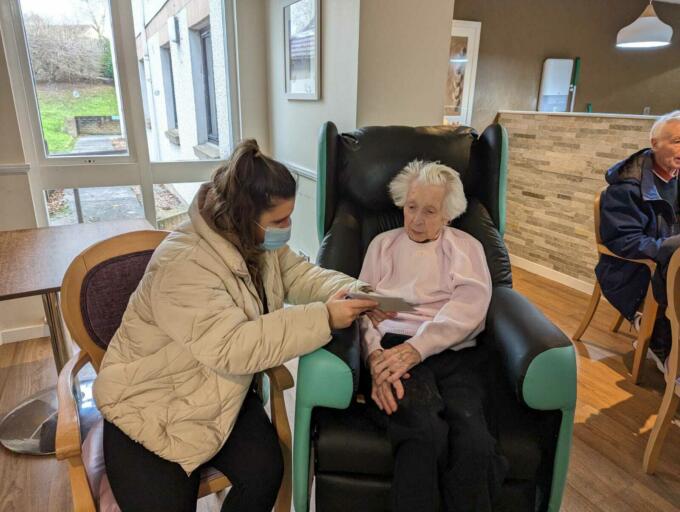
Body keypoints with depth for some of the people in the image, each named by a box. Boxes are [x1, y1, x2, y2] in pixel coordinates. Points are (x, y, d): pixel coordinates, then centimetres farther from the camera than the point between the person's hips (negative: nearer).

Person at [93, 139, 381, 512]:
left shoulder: (258, 242, -6)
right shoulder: (182, 265, -32)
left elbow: (299, 275, 2)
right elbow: (232, 348, -37)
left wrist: (346, 290, -19)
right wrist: (323, 318, -38)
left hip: (223, 394, 6)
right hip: (151, 406, -5)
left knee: (265, 473, -10)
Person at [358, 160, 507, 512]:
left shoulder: (467, 247, 19)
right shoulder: (382, 244, 22)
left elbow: (468, 309, -1)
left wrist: (416, 348, -17)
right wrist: (375, 355, -13)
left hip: (455, 353, 1)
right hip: (393, 348, 0)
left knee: (471, 438, -30)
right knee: (425, 432, -32)